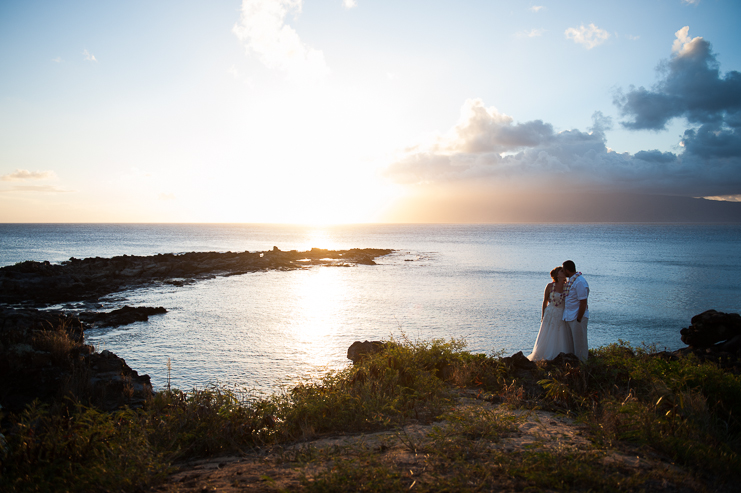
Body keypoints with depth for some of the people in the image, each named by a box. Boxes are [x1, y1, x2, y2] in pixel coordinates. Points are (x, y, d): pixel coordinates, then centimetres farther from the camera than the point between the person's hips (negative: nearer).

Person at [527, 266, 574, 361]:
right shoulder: (550, 286, -3)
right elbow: (545, 302, 3)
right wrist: (542, 317, 3)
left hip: (562, 317, 2)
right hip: (550, 314, -1)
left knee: (561, 340, 5)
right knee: (548, 339, 4)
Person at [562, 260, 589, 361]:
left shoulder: (580, 282, -19)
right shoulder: (570, 280, 11)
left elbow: (583, 303, -21)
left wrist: (578, 319, -20)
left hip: (578, 317, -9)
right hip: (569, 317, 9)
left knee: (580, 343, 1)